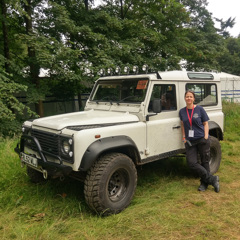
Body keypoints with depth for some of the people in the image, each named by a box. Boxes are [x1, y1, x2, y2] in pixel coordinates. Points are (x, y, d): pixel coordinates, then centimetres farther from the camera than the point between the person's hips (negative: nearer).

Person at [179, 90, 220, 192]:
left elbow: (205, 124, 1)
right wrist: (184, 136, 6)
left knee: (205, 162, 5)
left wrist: (206, 137, -8)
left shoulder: (199, 109, -2)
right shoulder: (182, 111, 6)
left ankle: (204, 183, 21)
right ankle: (212, 179, 3)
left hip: (202, 139, -2)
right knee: (192, 163, -8)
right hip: (190, 141, 3)